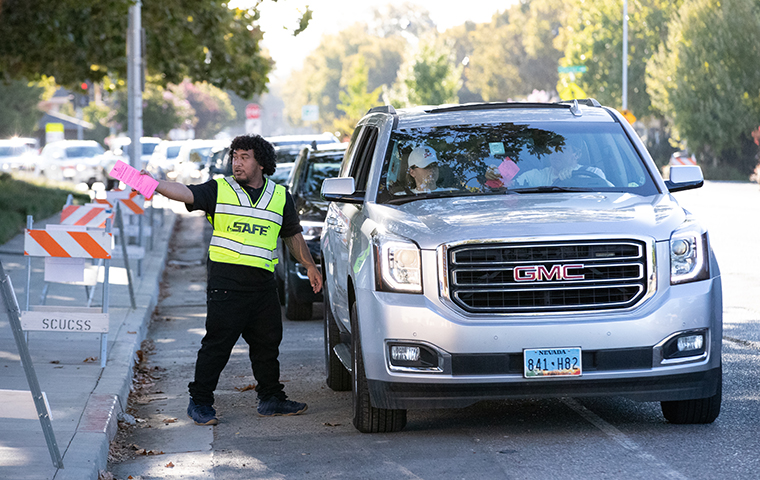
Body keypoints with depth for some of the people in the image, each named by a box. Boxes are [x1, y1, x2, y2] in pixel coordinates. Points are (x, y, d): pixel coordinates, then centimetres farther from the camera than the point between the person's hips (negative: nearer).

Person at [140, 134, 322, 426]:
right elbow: (186, 193, -11)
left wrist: (309, 266, 21)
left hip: (263, 284, 4)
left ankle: (271, 399, 24)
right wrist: (153, 183, -27)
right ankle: (200, 402, 3)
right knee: (217, 344, -5)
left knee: (267, 343, 11)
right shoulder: (219, 190, 4)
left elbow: (293, 235, 24)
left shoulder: (281, 197, 13)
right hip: (226, 282, -4)